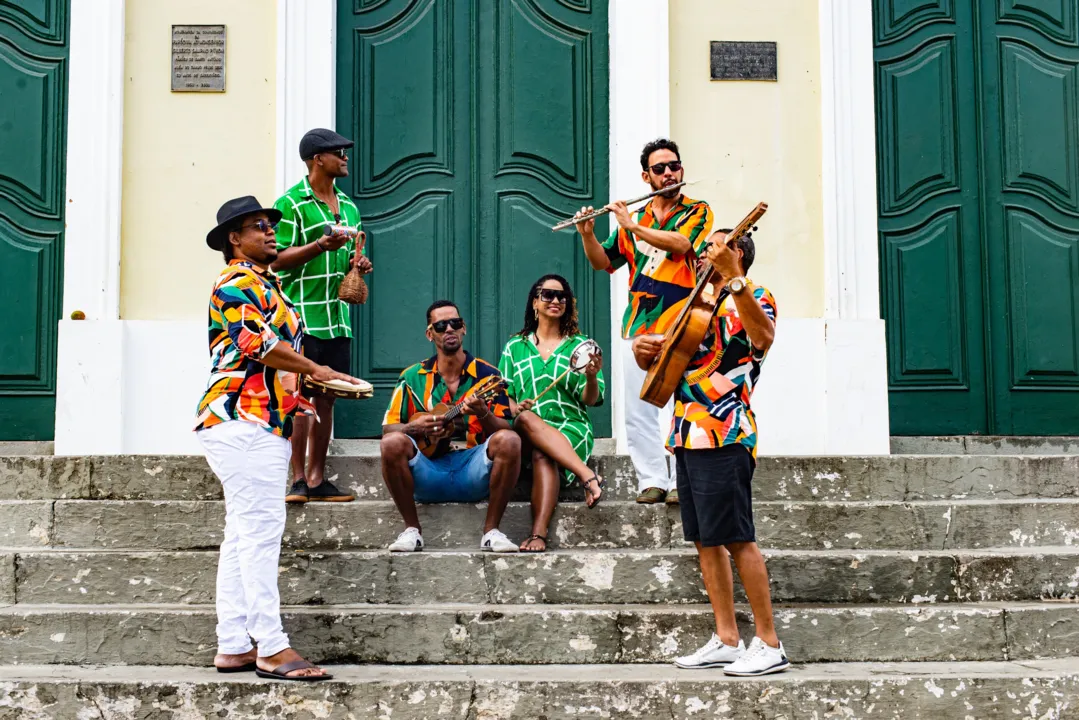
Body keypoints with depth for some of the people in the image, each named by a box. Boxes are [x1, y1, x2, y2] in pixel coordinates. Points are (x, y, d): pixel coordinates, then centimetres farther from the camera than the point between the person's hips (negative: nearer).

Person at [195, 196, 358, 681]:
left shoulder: (264, 284, 24)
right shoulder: (238, 284, -7)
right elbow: (260, 345, -19)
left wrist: (293, 396, 15)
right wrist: (315, 371, -11)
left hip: (263, 423, 11)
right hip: (244, 422, -11)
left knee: (243, 535, 9)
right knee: (261, 530, -13)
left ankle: (233, 646, 13)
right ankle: (271, 649, -14)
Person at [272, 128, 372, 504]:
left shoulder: (349, 207, 18)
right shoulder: (291, 204, -5)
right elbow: (277, 260, -10)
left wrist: (358, 263, 6)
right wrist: (320, 246, -20)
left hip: (337, 317, 7)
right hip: (301, 316, -7)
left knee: (325, 399, 8)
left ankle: (317, 479, 13)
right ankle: (297, 479, 0)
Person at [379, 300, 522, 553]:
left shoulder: (488, 375, 5)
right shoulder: (413, 378, 7)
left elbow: (504, 429, -1)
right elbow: (388, 428, 5)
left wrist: (482, 414, -22)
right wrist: (415, 427, -16)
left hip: (473, 475, 0)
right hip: (427, 473, 0)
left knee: (509, 441, -28)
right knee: (392, 443, -29)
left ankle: (491, 531, -15)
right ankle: (412, 530, -13)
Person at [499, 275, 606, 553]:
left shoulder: (580, 345, 14)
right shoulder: (515, 347, 17)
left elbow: (590, 400, 5)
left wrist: (591, 378, -17)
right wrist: (516, 409, -10)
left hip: (571, 428, -1)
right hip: (525, 433, 1)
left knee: (543, 454, -36)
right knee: (528, 420, -37)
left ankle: (539, 532, -48)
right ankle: (587, 476, -44)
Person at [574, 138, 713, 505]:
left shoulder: (697, 212, 6)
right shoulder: (634, 218, 17)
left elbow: (679, 243, -15)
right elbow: (602, 262, 18)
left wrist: (632, 226, -11)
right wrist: (588, 235, -1)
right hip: (638, 323, 4)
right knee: (638, 410, 1)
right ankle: (652, 481, 5)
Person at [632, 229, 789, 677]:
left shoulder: (754, 298, -1)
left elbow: (763, 338, -26)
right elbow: (657, 365, 26)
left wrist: (734, 279, -32)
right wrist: (643, 350, 3)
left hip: (722, 436, -9)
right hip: (689, 434, 9)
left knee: (736, 539, -11)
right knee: (705, 538, 9)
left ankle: (769, 645, -6)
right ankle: (726, 641, 14)